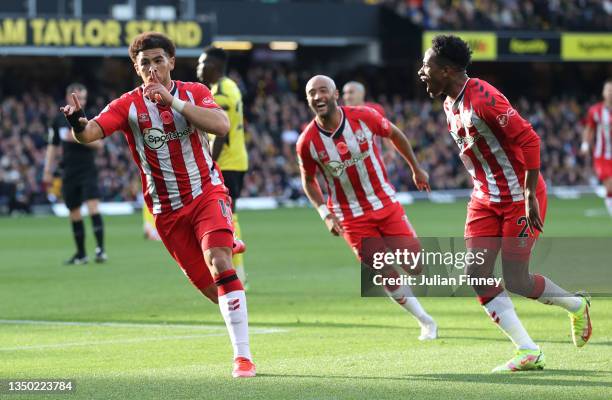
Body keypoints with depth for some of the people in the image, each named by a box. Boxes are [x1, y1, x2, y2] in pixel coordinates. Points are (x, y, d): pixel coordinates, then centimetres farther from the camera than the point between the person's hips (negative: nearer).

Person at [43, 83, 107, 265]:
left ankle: (100, 249, -19)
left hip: (88, 170, -3)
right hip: (69, 173, 3)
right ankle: (81, 254, 16)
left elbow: (98, 144, -6)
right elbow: (52, 147, 13)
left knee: (93, 206, -17)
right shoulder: (59, 120, 6)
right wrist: (47, 171, 9)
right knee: (74, 213, 6)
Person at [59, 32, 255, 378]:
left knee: (219, 263, -22)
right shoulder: (129, 105, -4)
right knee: (209, 286, 0)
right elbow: (91, 132, -20)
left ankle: (243, 355, -22)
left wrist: (172, 101, -27)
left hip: (207, 193, -1)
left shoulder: (194, 93, -2)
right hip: (167, 210, 1)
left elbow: (221, 125, -20)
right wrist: (78, 124, -45)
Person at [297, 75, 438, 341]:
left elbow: (394, 135, 8)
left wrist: (416, 169, 17)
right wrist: (325, 214, -9)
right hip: (351, 217, -1)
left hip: (386, 203, 1)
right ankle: (425, 321, 15)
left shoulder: (364, 118, -12)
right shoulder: (307, 142, -13)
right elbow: (308, 180, 4)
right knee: (386, 276, -4)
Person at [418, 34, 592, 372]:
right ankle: (528, 352, -2)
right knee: (477, 275, -6)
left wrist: (529, 197, -26)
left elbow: (529, 140, -25)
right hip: (485, 200, 9)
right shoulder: (450, 105, 6)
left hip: (520, 198, -8)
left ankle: (576, 305, 22)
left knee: (515, 280, -8)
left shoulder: (483, 98, -23)